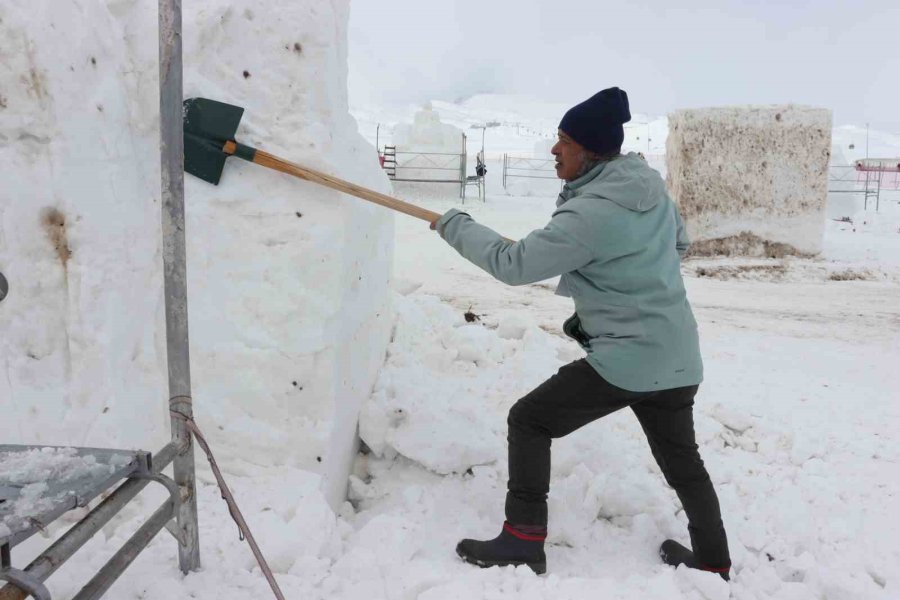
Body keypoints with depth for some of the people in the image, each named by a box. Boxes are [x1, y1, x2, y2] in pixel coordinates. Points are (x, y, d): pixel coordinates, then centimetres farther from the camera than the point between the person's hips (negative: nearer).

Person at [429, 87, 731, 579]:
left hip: (624, 361, -8)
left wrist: (454, 224, -6)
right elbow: (678, 242, 22)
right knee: (681, 459, 25)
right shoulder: (652, 187, 4)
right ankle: (713, 562, 39)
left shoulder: (591, 213, -21)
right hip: (676, 357, 9)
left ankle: (524, 540, 9)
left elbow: (512, 263, -18)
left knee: (528, 421, 4)